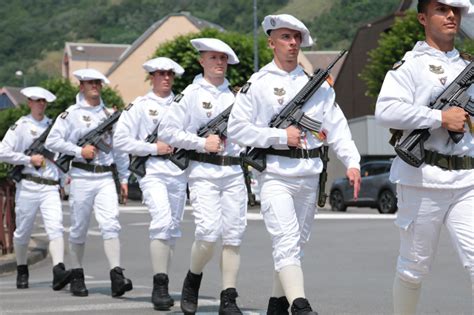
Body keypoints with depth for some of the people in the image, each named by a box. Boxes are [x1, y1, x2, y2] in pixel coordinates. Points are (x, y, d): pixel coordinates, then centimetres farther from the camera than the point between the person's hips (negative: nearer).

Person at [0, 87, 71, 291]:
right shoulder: (21, 126, 0)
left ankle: (58, 271, -28)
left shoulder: (53, 125, 14)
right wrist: (29, 160, -11)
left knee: (55, 228, -16)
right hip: (28, 186, -2)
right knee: (23, 232, 8)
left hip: (51, 187, 2)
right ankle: (22, 271, 29)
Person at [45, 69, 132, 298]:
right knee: (79, 229, 5)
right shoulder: (71, 114, 1)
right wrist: (79, 151, -12)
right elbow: (51, 141, -5)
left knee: (111, 224, -12)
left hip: (106, 178, 3)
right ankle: (77, 277, 17)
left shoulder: (109, 114, 15)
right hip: (81, 177, -2)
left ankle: (117, 277, -19)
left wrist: (124, 178, 16)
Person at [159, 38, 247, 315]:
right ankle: (192, 282, 11)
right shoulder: (191, 94, 2)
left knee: (234, 236, 0)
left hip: (234, 171, 5)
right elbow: (168, 131, -3)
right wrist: (202, 143, -11)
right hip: (204, 171, -4)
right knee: (209, 233, -15)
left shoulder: (236, 95, 16)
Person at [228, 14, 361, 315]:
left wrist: (352, 162, -8)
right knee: (287, 242, -17)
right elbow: (236, 128, -5)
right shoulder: (257, 84, 0)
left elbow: (337, 126, 6)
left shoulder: (318, 84, 12)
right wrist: (282, 136, -11)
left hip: (309, 175, 5)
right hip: (276, 174, -5)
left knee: (297, 243, 12)